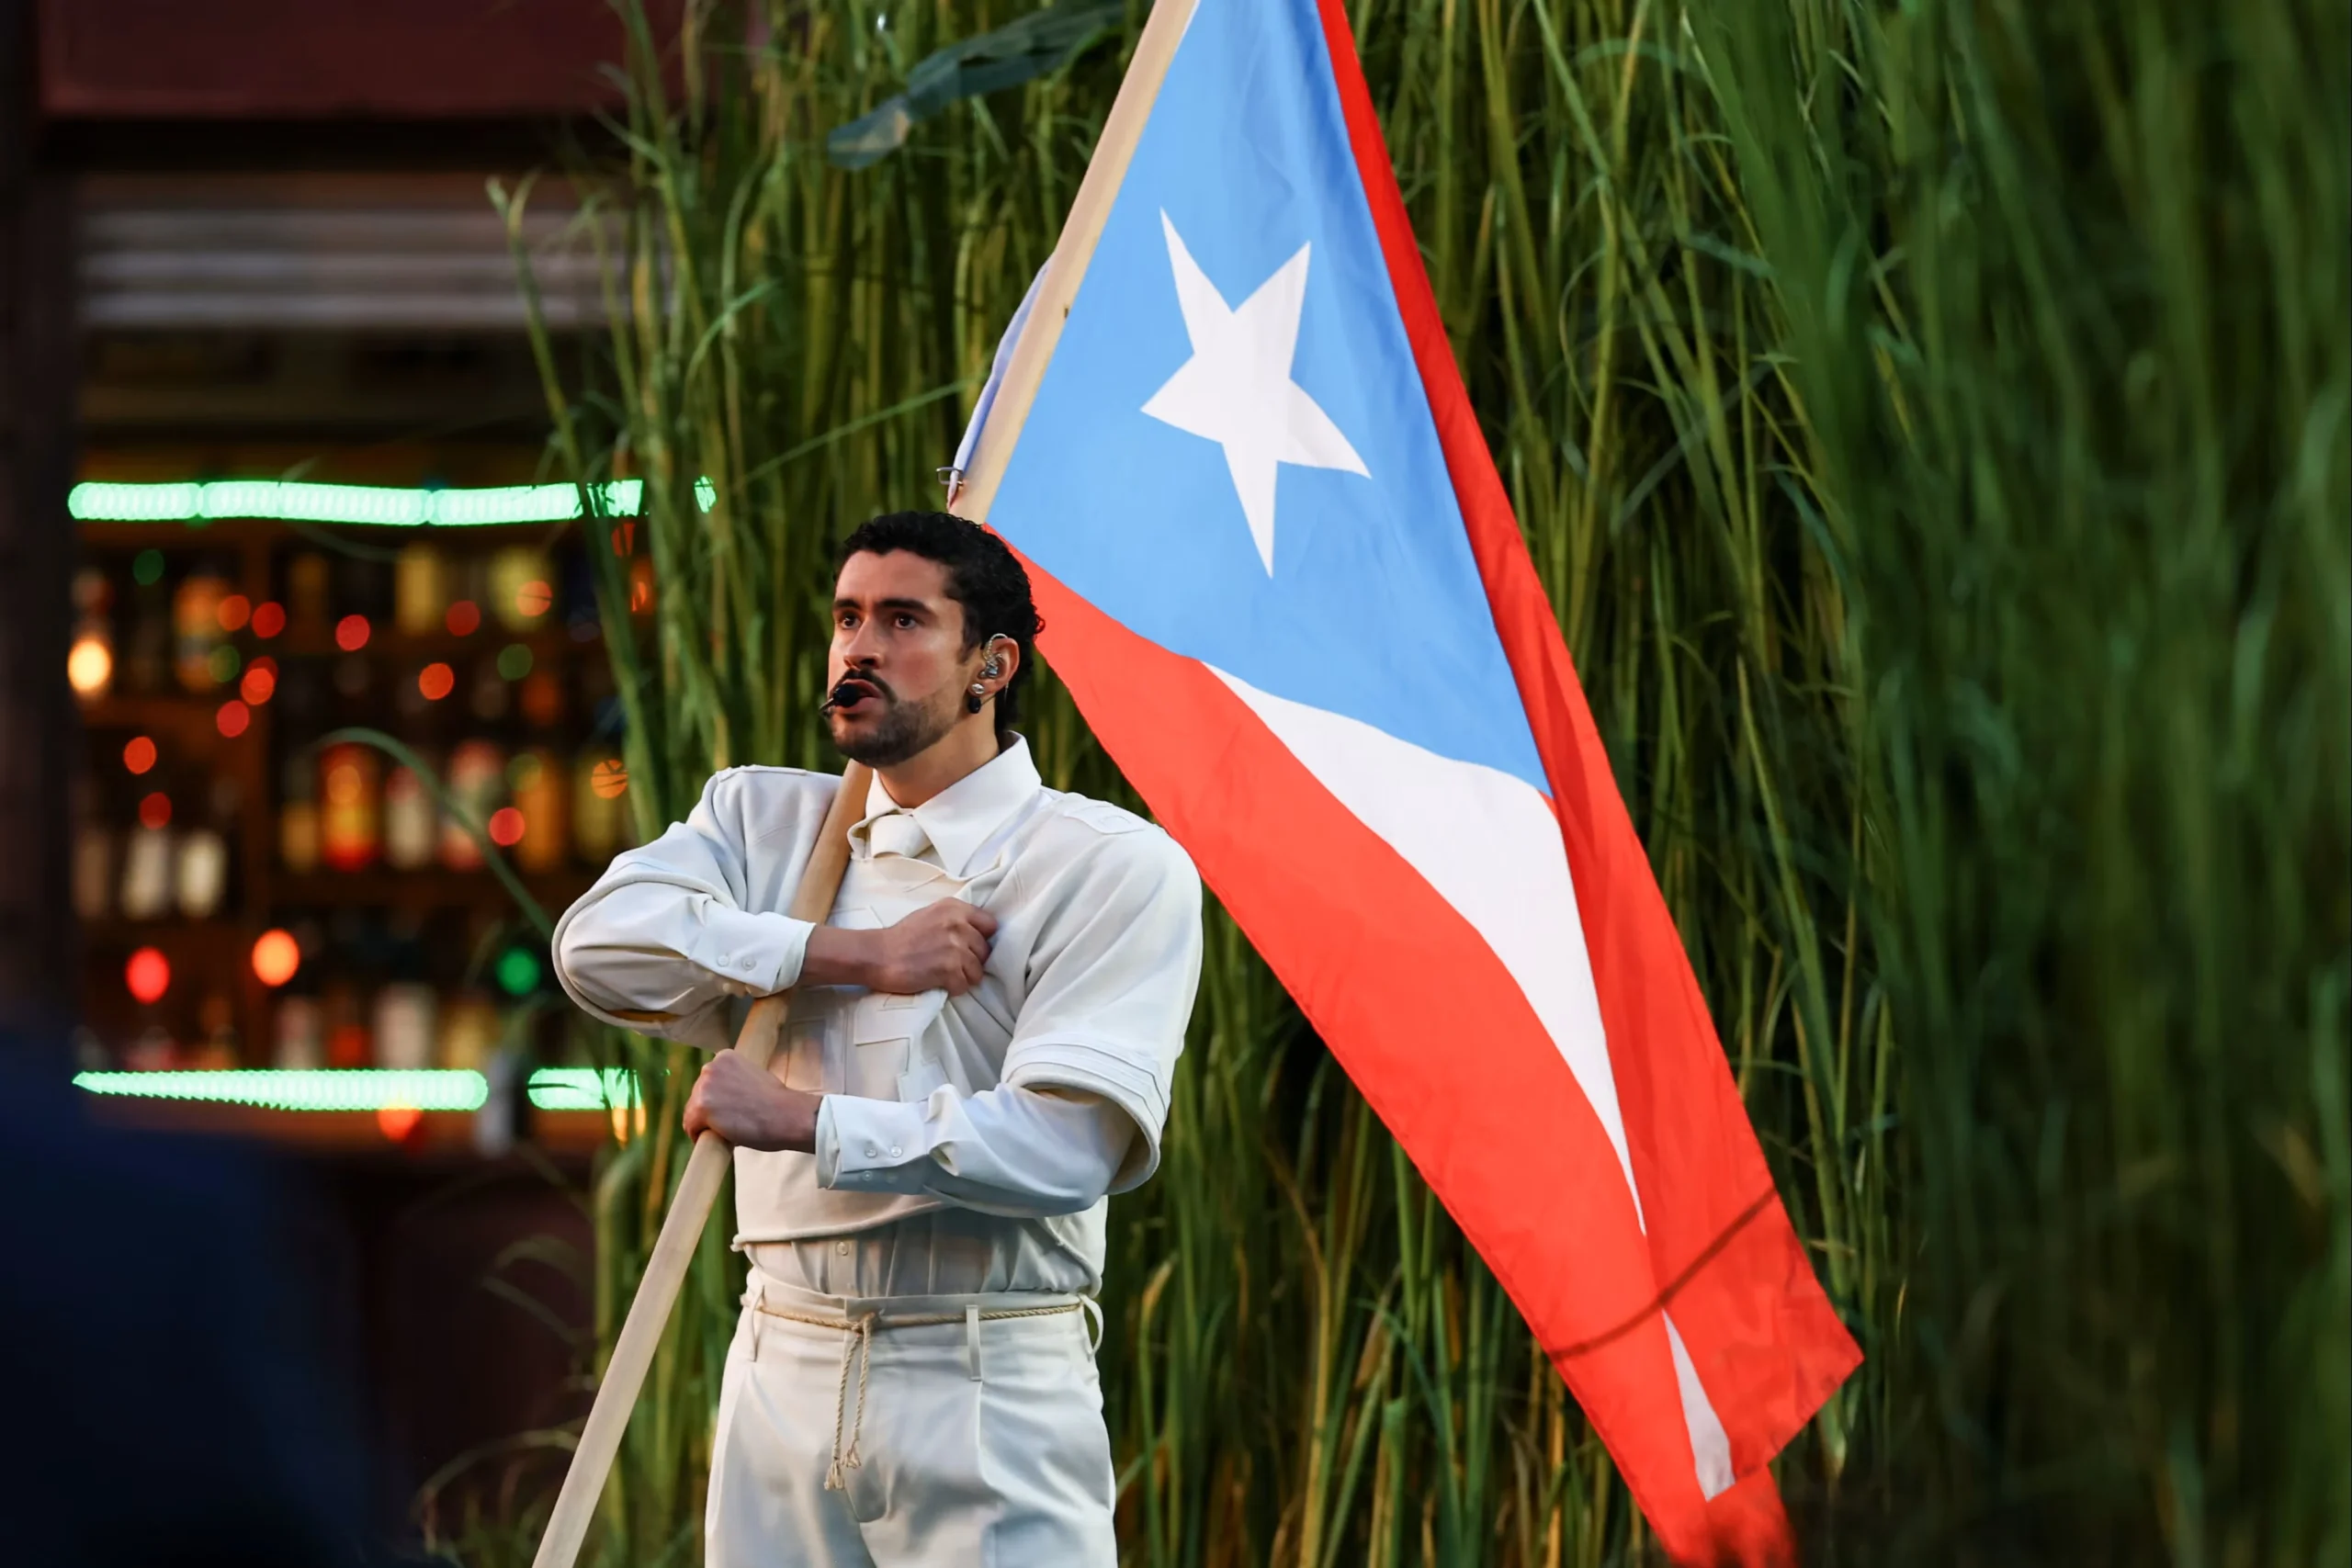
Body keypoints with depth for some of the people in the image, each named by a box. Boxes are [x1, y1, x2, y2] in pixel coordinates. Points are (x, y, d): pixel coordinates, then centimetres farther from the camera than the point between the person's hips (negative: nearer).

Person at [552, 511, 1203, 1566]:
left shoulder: (1118, 869, -3)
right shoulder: (764, 818, 13)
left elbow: (1064, 1147, -14)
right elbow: (598, 942, -5)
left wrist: (807, 1121, -13)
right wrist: (855, 955, -12)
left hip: (992, 1395, -4)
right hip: (784, 1374, 4)